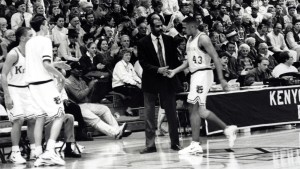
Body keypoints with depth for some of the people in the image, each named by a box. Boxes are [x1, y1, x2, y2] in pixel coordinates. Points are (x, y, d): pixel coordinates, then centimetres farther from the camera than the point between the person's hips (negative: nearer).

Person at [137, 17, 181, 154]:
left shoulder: (169, 40, 6)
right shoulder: (143, 43, -3)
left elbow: (175, 59, 12)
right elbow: (143, 63, -8)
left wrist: (173, 71, -6)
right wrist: (158, 70, -21)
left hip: (168, 80, 2)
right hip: (151, 81, -2)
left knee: (171, 112, 6)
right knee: (149, 114, -1)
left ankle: (175, 143, 15)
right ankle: (150, 145, 4)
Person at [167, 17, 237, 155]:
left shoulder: (202, 38, -12)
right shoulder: (190, 40, 16)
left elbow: (215, 57, -15)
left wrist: (221, 79, -20)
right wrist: (175, 71, 11)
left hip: (203, 74, -10)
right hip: (195, 75, 10)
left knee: (195, 109, -12)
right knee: (198, 110, 10)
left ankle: (195, 145, -10)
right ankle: (227, 129, 18)